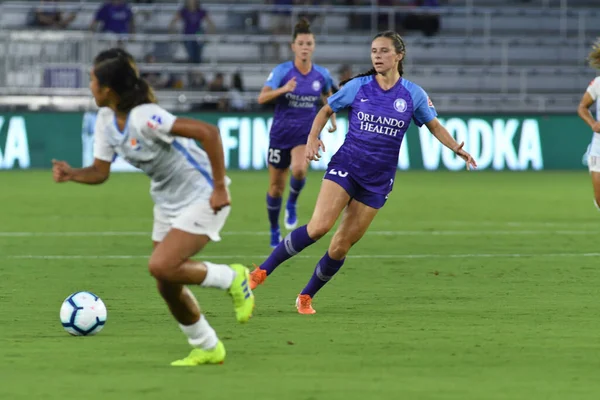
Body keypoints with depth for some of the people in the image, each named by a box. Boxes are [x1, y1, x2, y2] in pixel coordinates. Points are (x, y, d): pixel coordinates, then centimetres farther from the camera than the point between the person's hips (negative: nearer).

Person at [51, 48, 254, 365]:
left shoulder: (144, 118, -30)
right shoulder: (106, 120, -3)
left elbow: (207, 132, -34)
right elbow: (100, 171, 3)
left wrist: (219, 187, -30)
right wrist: (72, 175, -18)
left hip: (202, 197, -9)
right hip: (167, 203, 9)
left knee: (161, 267, -23)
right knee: (167, 287, 8)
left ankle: (232, 279, 1)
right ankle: (207, 349, 28)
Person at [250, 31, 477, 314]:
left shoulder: (413, 94, 1)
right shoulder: (357, 86, 0)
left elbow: (434, 126, 12)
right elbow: (326, 111, 12)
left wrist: (457, 149, -4)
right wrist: (313, 137, -5)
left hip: (378, 181, 1)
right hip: (346, 165, -1)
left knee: (341, 246, -1)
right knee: (319, 226, -22)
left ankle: (306, 297, 15)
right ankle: (263, 270, -13)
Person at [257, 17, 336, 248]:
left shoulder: (321, 75, -2)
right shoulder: (282, 71, -11)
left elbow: (328, 96, 20)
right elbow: (261, 98, -21)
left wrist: (332, 119, 8)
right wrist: (283, 89, -37)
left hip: (306, 134, 1)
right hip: (281, 133, 0)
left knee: (299, 170, -31)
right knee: (276, 187, 6)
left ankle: (292, 204, 0)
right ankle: (274, 232, 29)